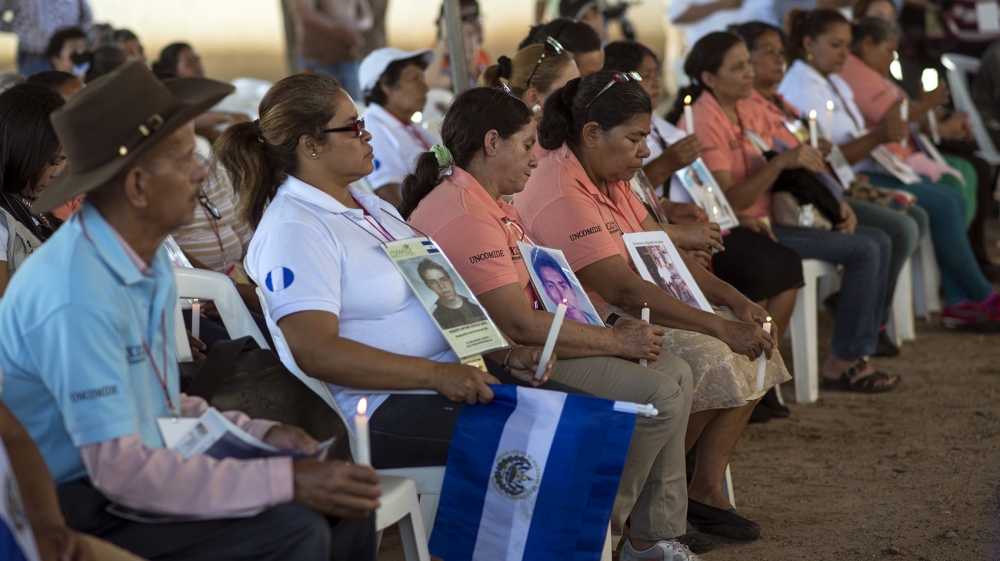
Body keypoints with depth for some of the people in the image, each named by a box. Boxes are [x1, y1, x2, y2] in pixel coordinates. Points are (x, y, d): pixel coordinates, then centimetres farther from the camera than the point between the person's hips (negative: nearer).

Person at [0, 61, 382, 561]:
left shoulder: (151, 262, 6)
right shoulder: (76, 298, -25)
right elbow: (120, 469, -27)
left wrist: (261, 434, 2)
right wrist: (286, 481, -26)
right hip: (78, 512, -9)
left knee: (347, 499, -3)